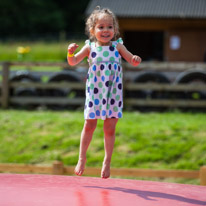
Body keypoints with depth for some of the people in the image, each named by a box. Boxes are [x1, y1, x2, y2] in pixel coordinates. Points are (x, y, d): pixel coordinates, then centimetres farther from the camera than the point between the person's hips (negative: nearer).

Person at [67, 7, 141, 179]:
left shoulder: (117, 46, -2)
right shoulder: (90, 47, -2)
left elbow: (132, 61, -1)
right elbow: (73, 62, -1)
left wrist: (136, 60, -24)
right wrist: (71, 52, -21)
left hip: (113, 93, 0)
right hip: (94, 93, 0)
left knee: (110, 128, 4)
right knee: (89, 126, 6)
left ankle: (107, 161, 18)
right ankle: (82, 158, 23)